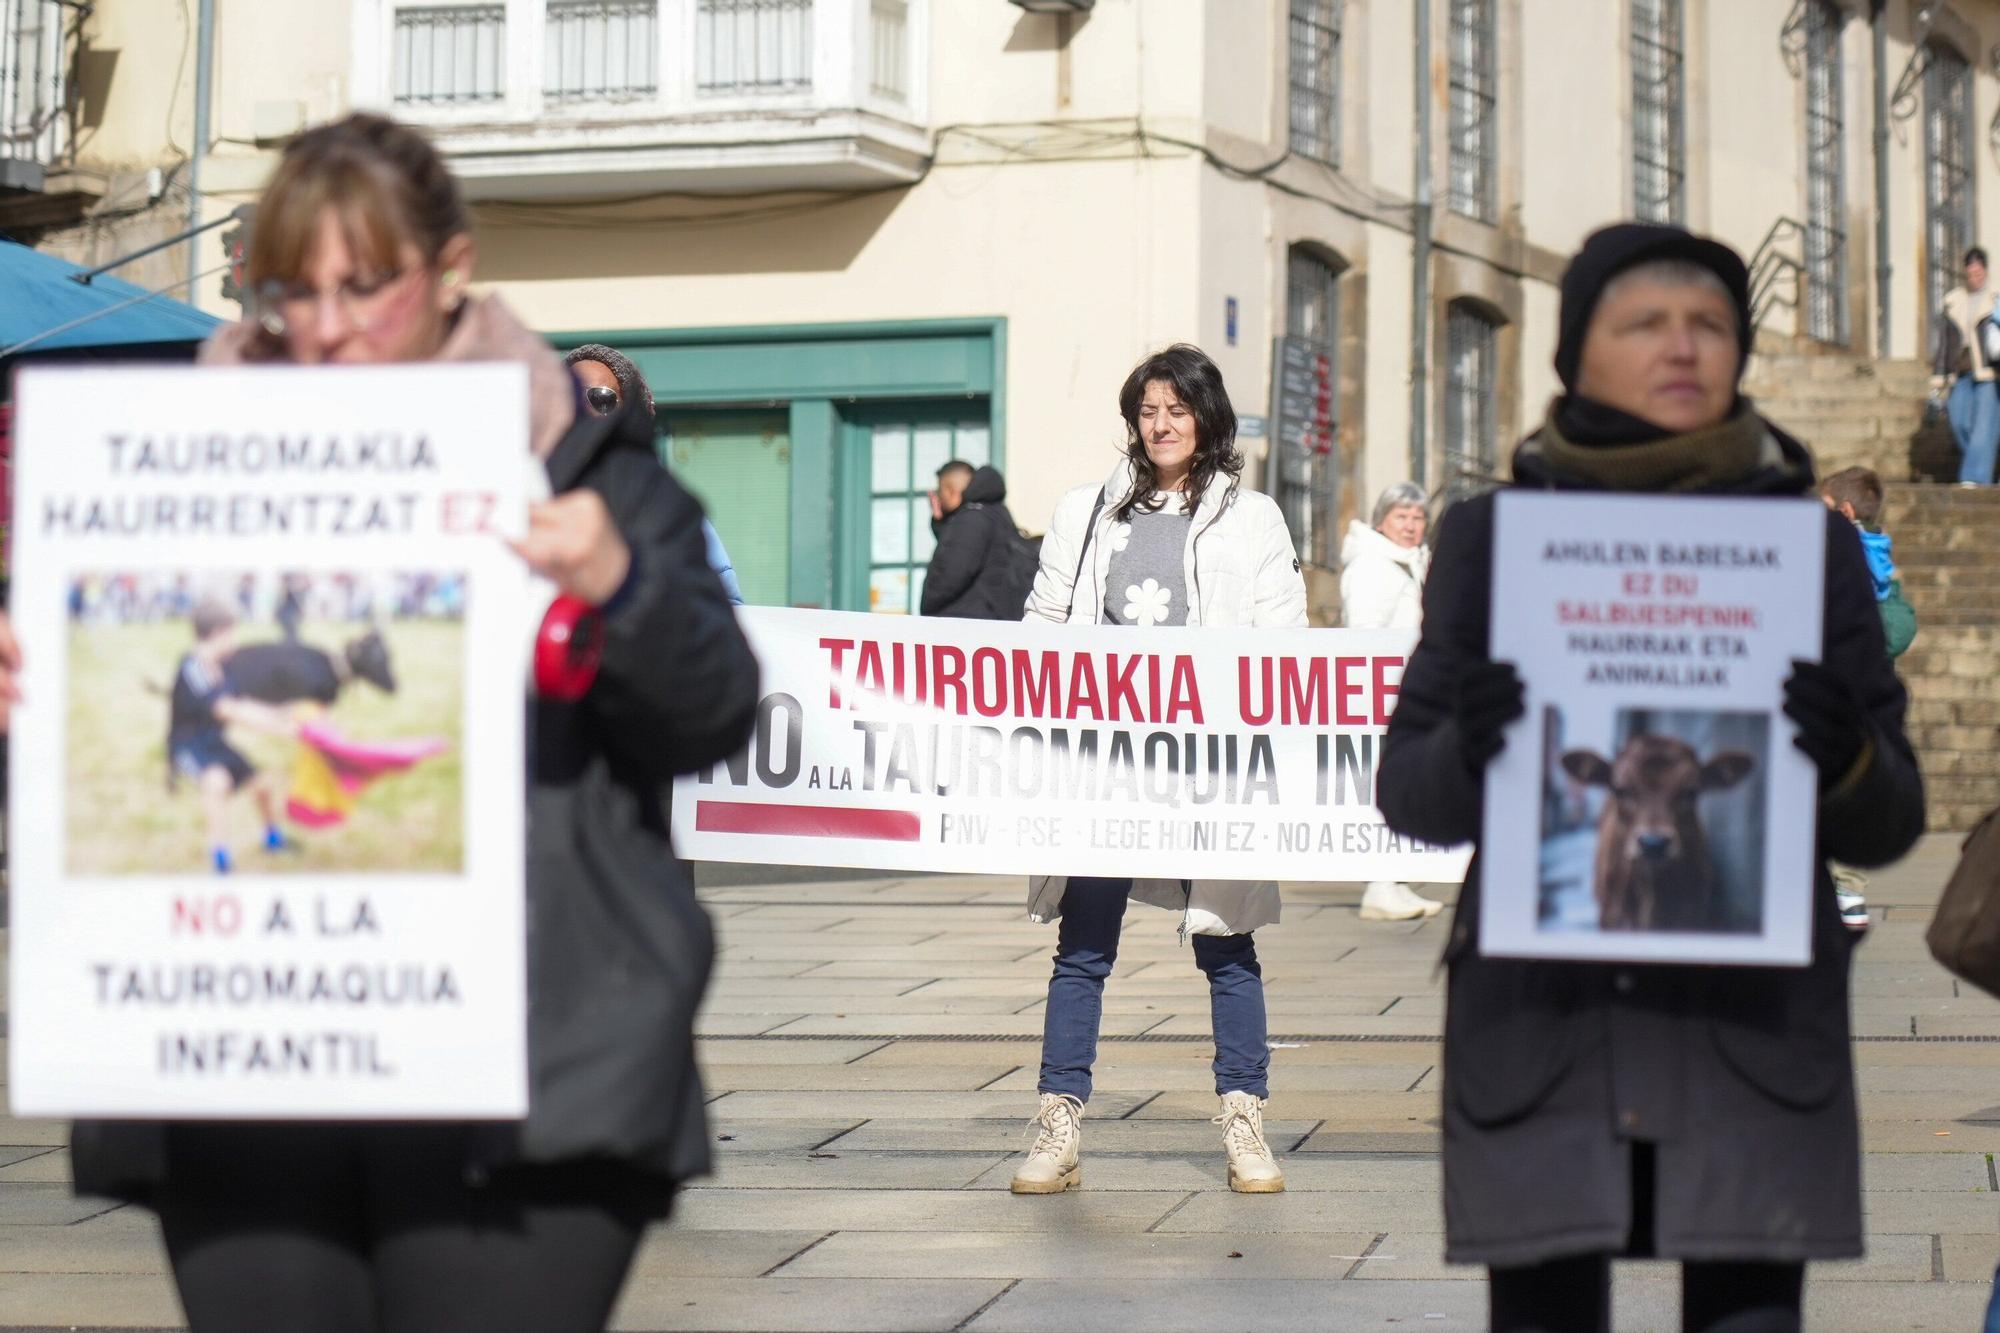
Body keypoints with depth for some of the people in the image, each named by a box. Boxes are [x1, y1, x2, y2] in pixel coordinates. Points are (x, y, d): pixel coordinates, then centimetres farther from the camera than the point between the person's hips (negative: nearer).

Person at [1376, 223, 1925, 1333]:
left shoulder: (1809, 544, 8)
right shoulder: (1491, 538, 8)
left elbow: (1885, 826, 6)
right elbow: (1411, 793, 4)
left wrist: (1844, 754, -17)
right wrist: (1471, 748, -19)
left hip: (1750, 1029, 0)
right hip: (1540, 1029, 0)